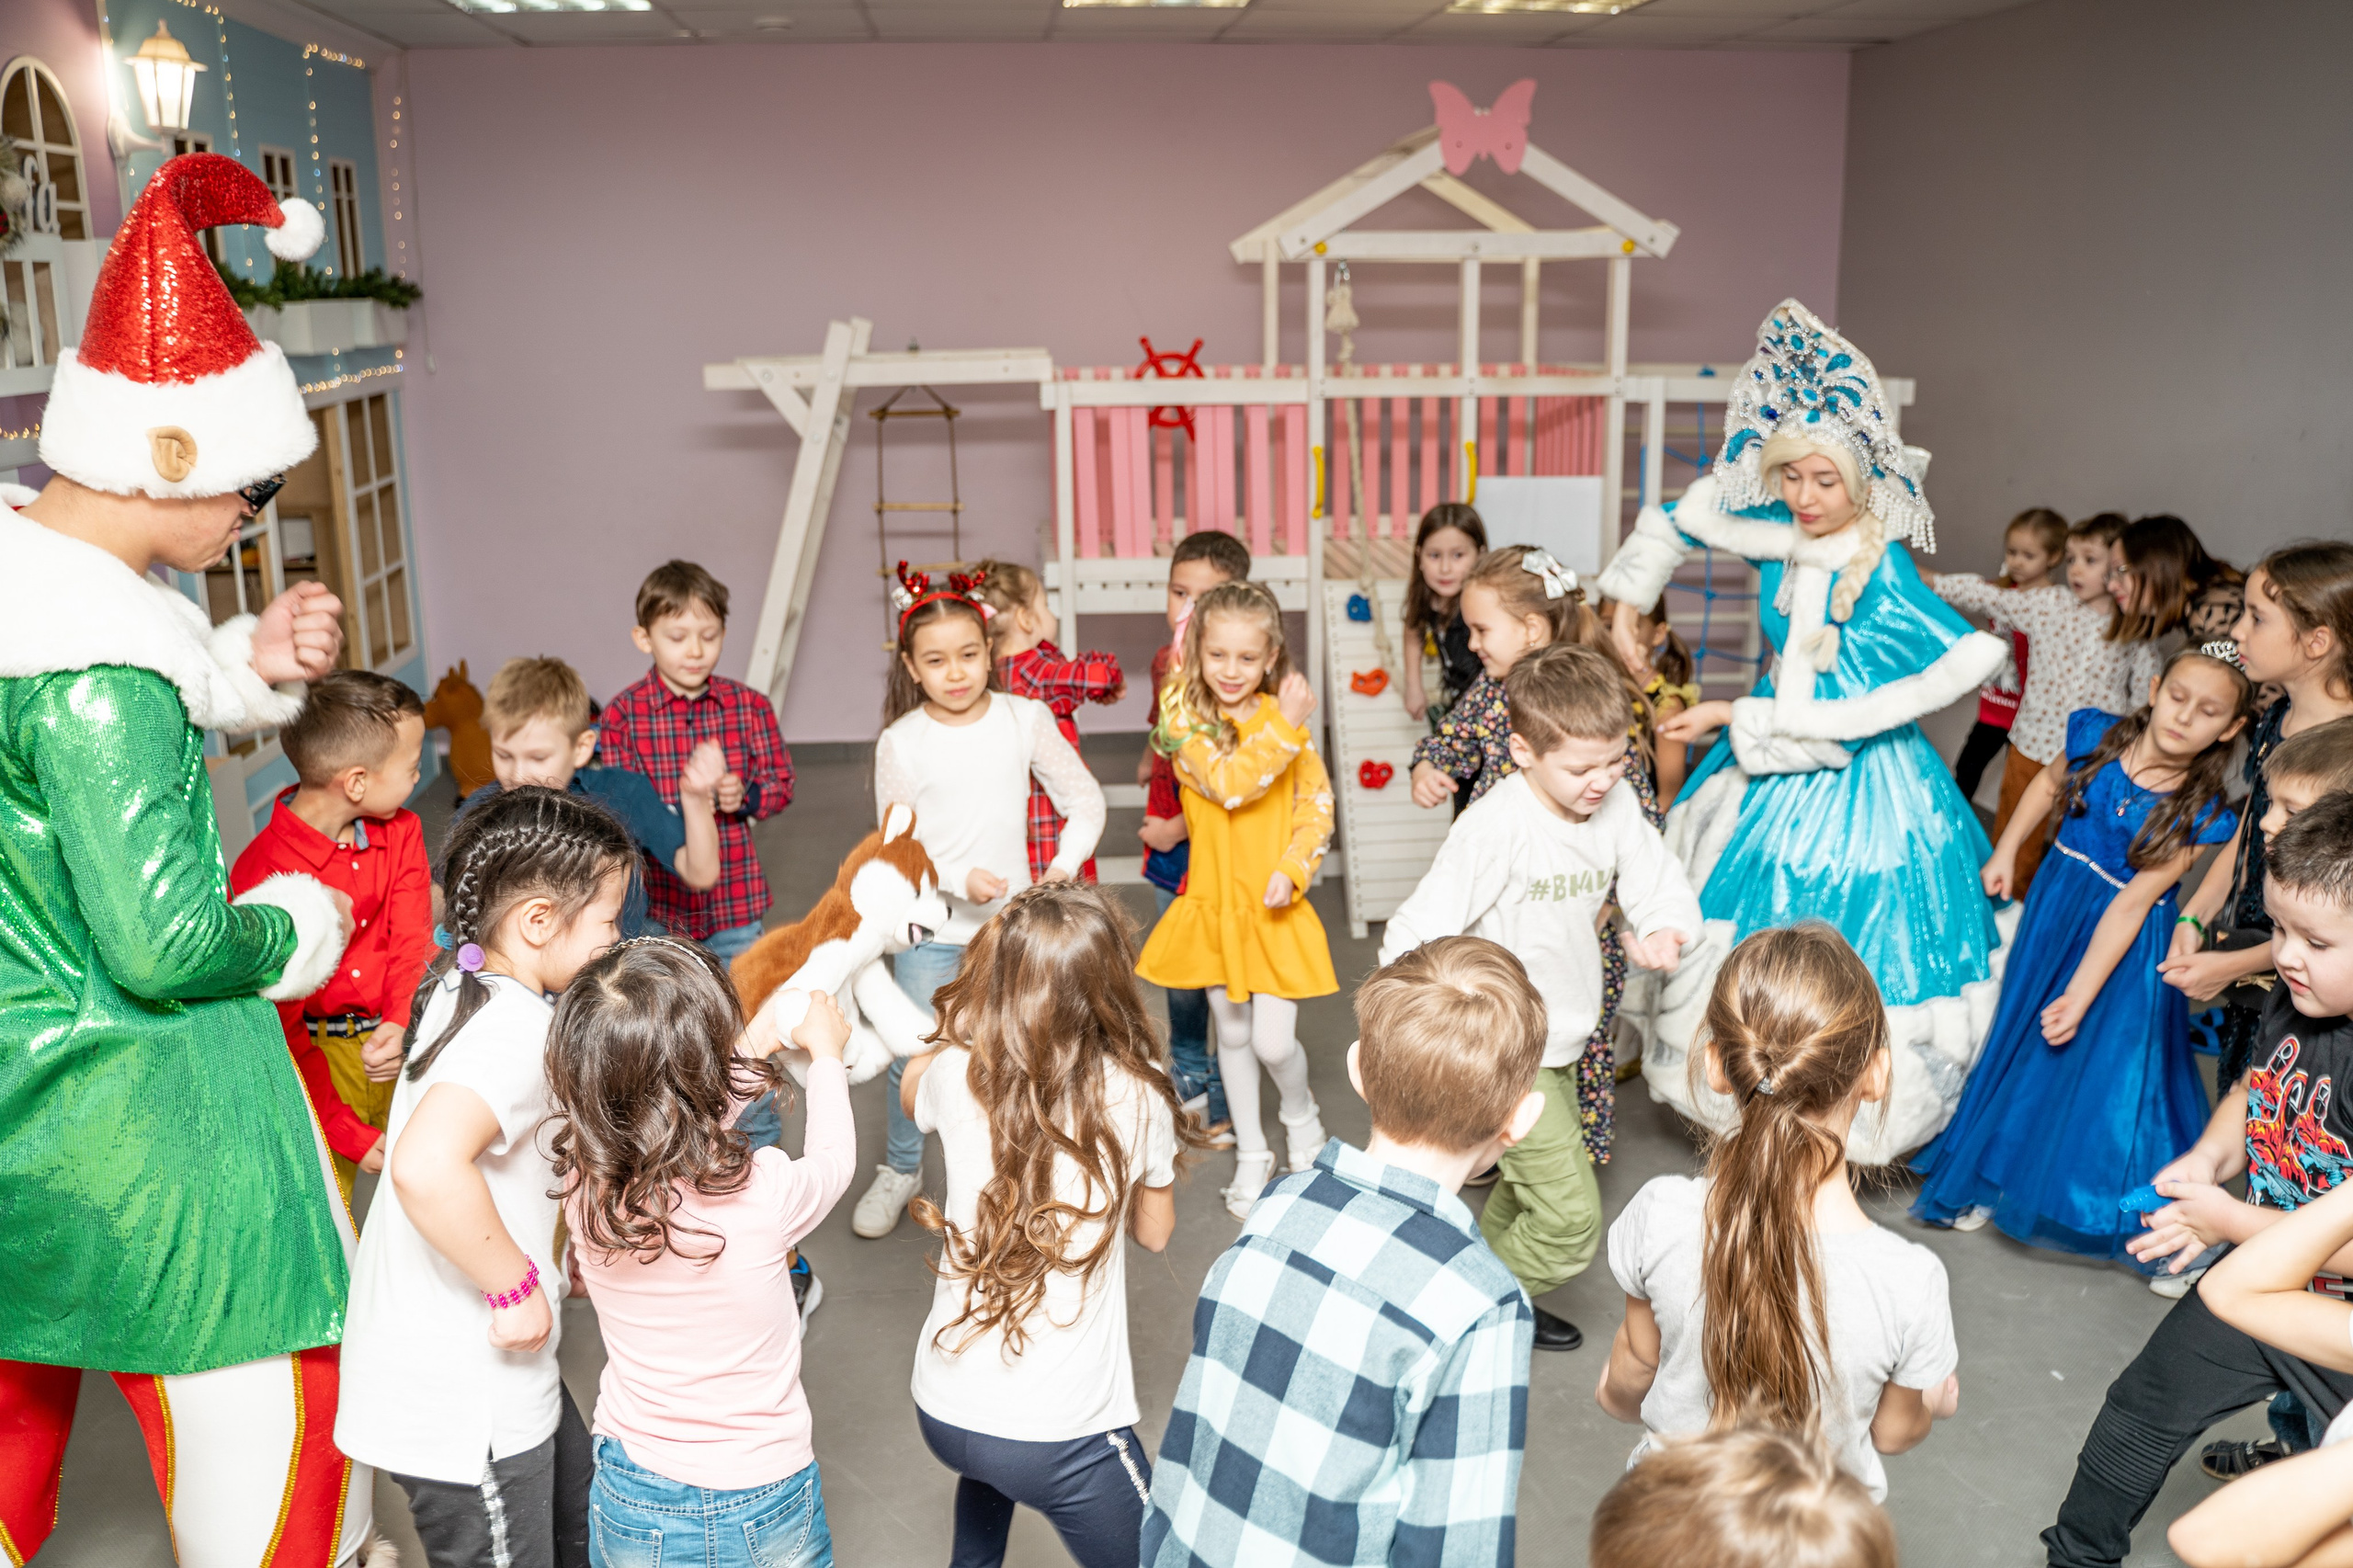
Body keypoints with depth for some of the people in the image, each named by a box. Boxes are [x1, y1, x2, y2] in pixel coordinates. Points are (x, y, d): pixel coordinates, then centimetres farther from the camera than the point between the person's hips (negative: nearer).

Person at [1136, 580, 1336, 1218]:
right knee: (1232, 1033, 14)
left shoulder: (1288, 717, -3)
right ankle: (1251, 1154, 32)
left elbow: (1318, 804, -1)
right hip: (1214, 902, 1)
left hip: (1276, 907, 0)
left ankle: (1300, 1113, 29)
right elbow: (1228, 783, -23)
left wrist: (1293, 868, -14)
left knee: (1273, 1041, -5)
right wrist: (1283, 727, -25)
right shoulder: (1185, 717, -8)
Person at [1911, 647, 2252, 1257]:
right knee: (2022, 1033, 19)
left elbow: (2132, 904, -25)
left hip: (2123, 944, -4)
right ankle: (1994, 1170, 42)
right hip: (2055, 906, 5)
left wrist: (2083, 993, -25)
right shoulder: (2098, 736, -12)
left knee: (2101, 1062, 0)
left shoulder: (2203, 813, -21)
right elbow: (2050, 784, 12)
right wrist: (2006, 849, 10)